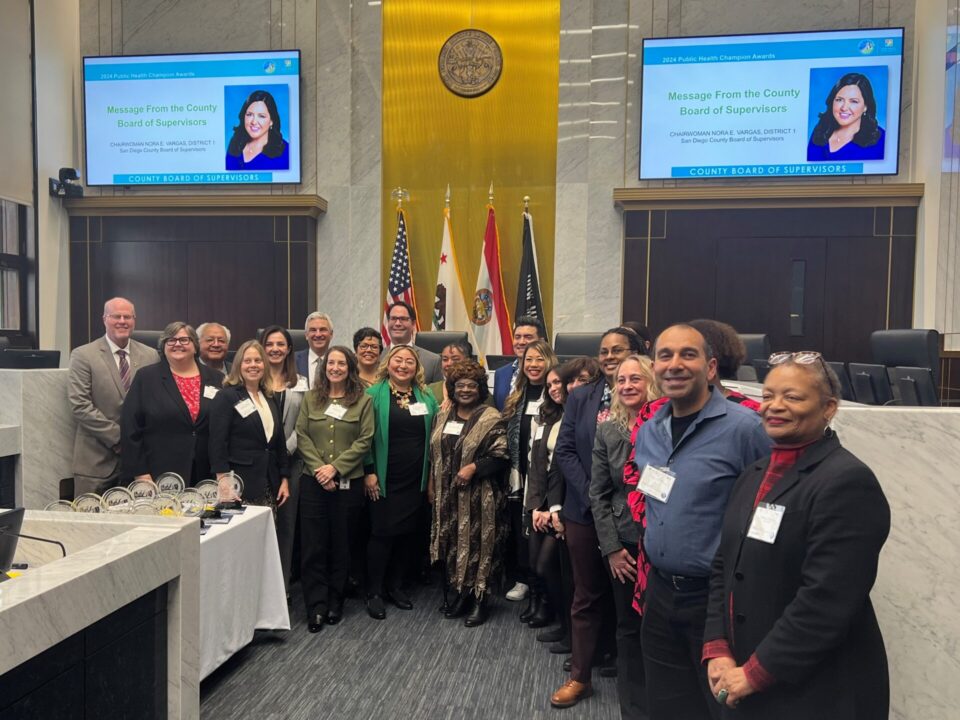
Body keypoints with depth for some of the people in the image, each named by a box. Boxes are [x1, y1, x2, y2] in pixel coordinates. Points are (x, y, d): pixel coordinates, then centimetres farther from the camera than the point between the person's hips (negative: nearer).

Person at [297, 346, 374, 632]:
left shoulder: (363, 400, 1)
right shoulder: (311, 398, 8)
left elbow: (364, 440, -5)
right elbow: (302, 436, 2)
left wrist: (335, 467, -13)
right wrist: (318, 468, -11)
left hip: (348, 482, -1)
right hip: (314, 481, 1)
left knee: (341, 544, 8)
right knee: (313, 545, 1)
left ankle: (335, 603, 22)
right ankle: (316, 607, 10)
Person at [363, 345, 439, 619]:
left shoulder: (426, 397, 8)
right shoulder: (374, 394, -2)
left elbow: (432, 437, 12)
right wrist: (369, 472, -10)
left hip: (415, 480, 4)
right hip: (384, 479, -4)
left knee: (408, 533, 8)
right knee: (382, 532, 0)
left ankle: (395, 585, 25)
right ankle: (374, 592, 14)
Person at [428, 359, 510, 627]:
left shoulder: (491, 419, -8)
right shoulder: (443, 416, 10)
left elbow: (501, 457, -12)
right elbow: (435, 453, 15)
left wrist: (474, 467, -22)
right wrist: (431, 484, 13)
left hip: (478, 496, -5)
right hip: (447, 495, 6)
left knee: (477, 544, 0)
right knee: (452, 544, 11)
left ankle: (479, 599, 16)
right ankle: (461, 594, 27)